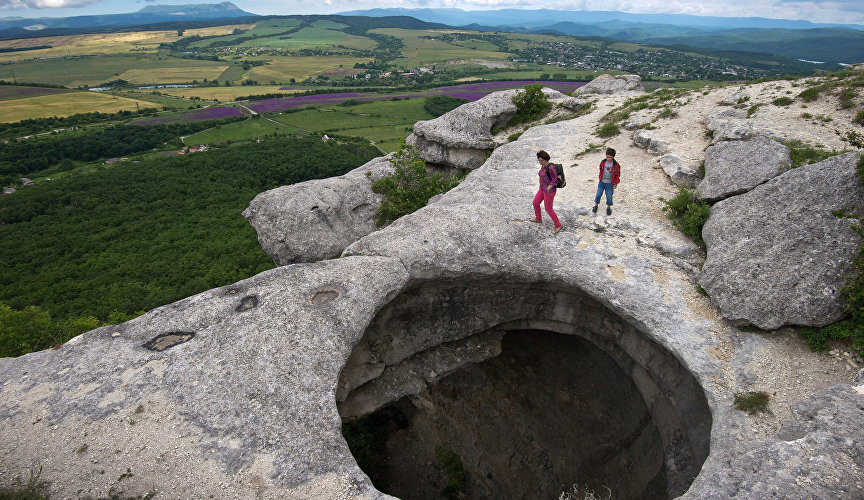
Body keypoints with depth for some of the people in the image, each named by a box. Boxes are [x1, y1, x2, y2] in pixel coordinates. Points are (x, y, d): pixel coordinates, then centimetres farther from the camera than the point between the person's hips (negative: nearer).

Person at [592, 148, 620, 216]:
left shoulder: (616, 165, -12)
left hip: (610, 183, -2)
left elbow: (617, 175, -3)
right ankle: (596, 205, 28)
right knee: (599, 194, 9)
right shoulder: (603, 163, -5)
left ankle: (608, 207, 25)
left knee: (609, 196, 5)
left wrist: (616, 183, -10)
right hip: (602, 182, 2)